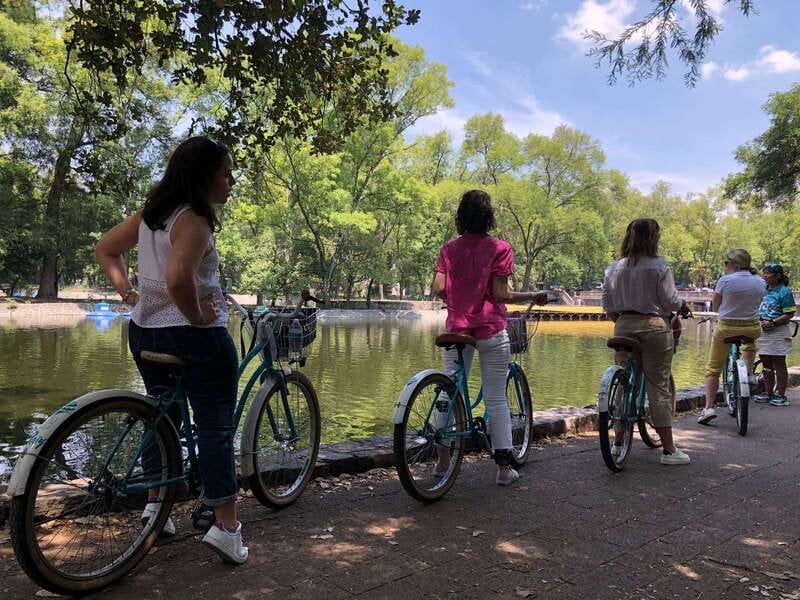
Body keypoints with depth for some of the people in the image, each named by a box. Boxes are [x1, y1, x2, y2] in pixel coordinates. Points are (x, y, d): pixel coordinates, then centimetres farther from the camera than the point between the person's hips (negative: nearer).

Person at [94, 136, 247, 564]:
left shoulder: (150, 213, 9)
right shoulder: (194, 221, -18)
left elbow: (105, 249, 19)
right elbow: (178, 277, -35)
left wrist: (126, 292, 13)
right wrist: (196, 316, -20)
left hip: (145, 331, 9)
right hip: (195, 337, -9)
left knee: (162, 416, 22)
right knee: (216, 427, -1)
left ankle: (155, 503, 32)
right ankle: (225, 526, 2)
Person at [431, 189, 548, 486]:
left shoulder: (449, 248, 3)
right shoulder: (499, 248, -7)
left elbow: (437, 289, -4)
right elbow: (500, 294, -13)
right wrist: (534, 296, 1)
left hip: (456, 328, 3)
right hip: (491, 331, -3)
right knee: (496, 398, 4)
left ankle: (443, 459, 16)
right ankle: (504, 467, 9)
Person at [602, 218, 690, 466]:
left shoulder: (615, 267, 4)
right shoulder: (659, 266, -9)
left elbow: (608, 305, 5)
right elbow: (670, 301, -7)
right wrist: (683, 307, 14)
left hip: (624, 327, 4)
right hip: (654, 326, -4)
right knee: (659, 387, 1)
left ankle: (618, 443, 20)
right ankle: (668, 449, 7)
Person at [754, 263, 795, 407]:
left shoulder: (784, 291, -10)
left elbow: (789, 314, -14)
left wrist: (772, 323, -21)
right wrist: (758, 321, 3)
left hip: (778, 332, -7)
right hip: (763, 331, 7)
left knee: (779, 364, 1)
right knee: (766, 364, 11)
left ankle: (781, 395, 8)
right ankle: (768, 393, 21)